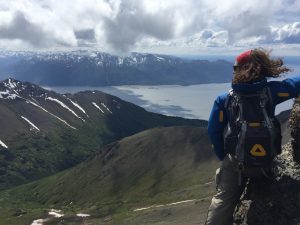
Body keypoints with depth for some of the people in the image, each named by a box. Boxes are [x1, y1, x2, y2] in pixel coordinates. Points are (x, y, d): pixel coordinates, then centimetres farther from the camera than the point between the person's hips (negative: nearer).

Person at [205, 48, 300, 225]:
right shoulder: (271, 90, -13)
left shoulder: (224, 100, -13)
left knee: (223, 201, 8)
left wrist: (224, 158, 5)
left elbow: (214, 132, -8)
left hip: (236, 160, -1)